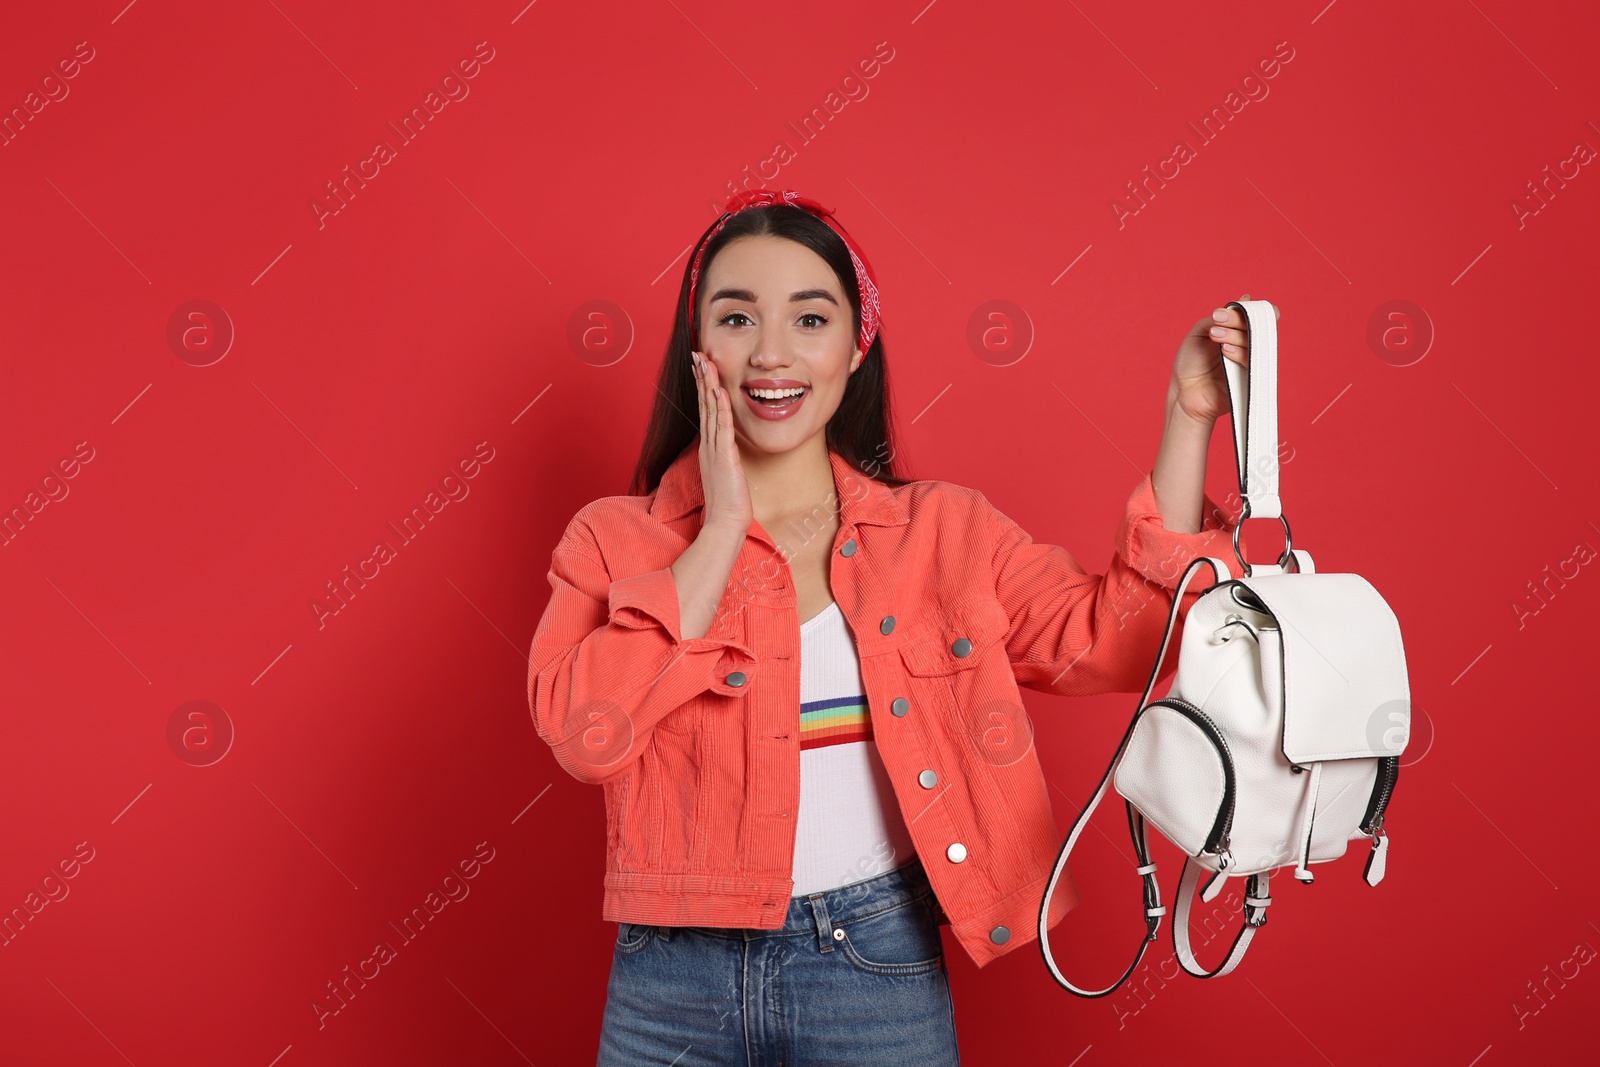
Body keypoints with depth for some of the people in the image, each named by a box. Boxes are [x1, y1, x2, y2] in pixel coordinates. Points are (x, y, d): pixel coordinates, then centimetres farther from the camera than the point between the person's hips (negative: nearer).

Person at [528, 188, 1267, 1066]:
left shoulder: (943, 530, 3)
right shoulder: (612, 539, -2)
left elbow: (1110, 641, -6)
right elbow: (582, 732, -17)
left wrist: (1189, 418, -7)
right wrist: (723, 530, -14)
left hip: (879, 972, 1)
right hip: (674, 986, 0)